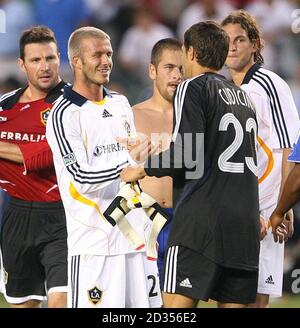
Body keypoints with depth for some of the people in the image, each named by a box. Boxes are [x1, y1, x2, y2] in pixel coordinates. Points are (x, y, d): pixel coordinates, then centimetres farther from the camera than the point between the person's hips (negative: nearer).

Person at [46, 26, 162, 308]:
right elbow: (82, 177, -16)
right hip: (94, 240, -7)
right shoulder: (65, 114, -8)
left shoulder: (120, 103, 16)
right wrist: (131, 163, -23)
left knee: (146, 303, 4)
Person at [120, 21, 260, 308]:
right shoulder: (242, 95, 19)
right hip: (244, 227, 7)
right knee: (234, 304, 7)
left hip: (201, 220, -7)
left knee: (176, 303, -10)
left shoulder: (193, 88, -3)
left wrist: (143, 170, -2)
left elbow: (186, 154, -14)